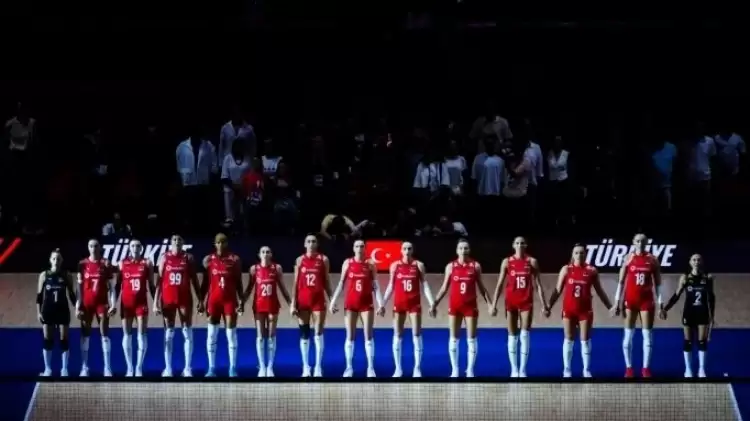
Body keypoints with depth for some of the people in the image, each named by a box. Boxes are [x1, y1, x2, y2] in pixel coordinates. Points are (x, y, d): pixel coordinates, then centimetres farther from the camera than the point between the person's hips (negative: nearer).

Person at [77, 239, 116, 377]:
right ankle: (84, 367, 6)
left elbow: (110, 286, 1)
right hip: (86, 303, 1)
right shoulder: (82, 264, 4)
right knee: (85, 334, 3)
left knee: (104, 333, -3)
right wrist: (78, 304, -3)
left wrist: (113, 304, -8)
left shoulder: (105, 264, 1)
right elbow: (79, 286, 4)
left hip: (102, 303, -1)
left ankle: (107, 367, -3)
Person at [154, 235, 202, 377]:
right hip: (168, 299, 0)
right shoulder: (164, 257, 4)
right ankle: (168, 368, 6)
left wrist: (200, 300, 0)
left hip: (185, 298, 0)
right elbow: (160, 280, 3)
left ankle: (188, 368, 3)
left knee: (187, 333, -1)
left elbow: (194, 280, 5)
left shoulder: (188, 258, 4)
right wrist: (156, 301, -3)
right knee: (168, 334, 3)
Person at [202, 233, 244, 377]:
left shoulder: (235, 260, 2)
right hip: (213, 300, 1)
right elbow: (205, 282, 7)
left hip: (230, 300, -1)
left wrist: (241, 300, -4)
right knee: (211, 335, 1)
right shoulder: (208, 260, 4)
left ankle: (233, 368, 1)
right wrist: (202, 301, 1)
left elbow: (238, 282, 3)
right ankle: (211, 368, 5)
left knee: (231, 334, -2)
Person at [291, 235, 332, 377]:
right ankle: (305, 366, 10)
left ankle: (318, 367, -2)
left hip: (318, 299, -1)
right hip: (303, 300, 1)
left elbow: (326, 281, 7)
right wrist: (293, 302, -2)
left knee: (318, 333, -4)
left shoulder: (323, 259, 4)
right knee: (304, 333, 4)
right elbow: (296, 283, 5)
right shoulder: (300, 260, 6)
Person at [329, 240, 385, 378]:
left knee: (368, 336, -1)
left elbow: (375, 285, 1)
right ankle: (349, 367, 6)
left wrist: (380, 303, -8)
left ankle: (370, 367, 3)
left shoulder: (370, 264, 1)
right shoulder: (347, 263, 3)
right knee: (350, 336, 2)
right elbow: (341, 284, 5)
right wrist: (333, 301, 0)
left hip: (366, 303, -1)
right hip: (350, 303, 1)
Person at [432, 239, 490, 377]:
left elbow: (481, 287, 7)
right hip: (454, 306, 1)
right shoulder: (450, 266, 3)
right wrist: (435, 303, 2)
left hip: (470, 306, -1)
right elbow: (444, 288, 8)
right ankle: (454, 370, 11)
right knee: (453, 339, 3)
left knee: (471, 339, 0)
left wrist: (489, 303, 0)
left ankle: (470, 370, 6)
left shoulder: (475, 266, 1)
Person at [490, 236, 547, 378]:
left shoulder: (532, 262, 2)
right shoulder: (507, 262, 3)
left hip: (526, 303, -1)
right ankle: (514, 369, 11)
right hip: (511, 302, 1)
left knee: (524, 335, -6)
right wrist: (494, 304, -1)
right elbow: (500, 284, 4)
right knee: (512, 336, 4)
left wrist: (544, 305, -2)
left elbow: (538, 285, 3)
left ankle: (523, 370, -4)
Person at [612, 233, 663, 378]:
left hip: (646, 300, 0)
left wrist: (660, 302, 0)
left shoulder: (652, 260, 3)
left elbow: (658, 283, 5)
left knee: (647, 334, 0)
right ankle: (628, 368, 6)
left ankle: (646, 368, 5)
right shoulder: (628, 258, 2)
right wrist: (617, 302, -3)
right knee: (628, 335, 0)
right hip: (630, 300, 0)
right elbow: (621, 281, 3)